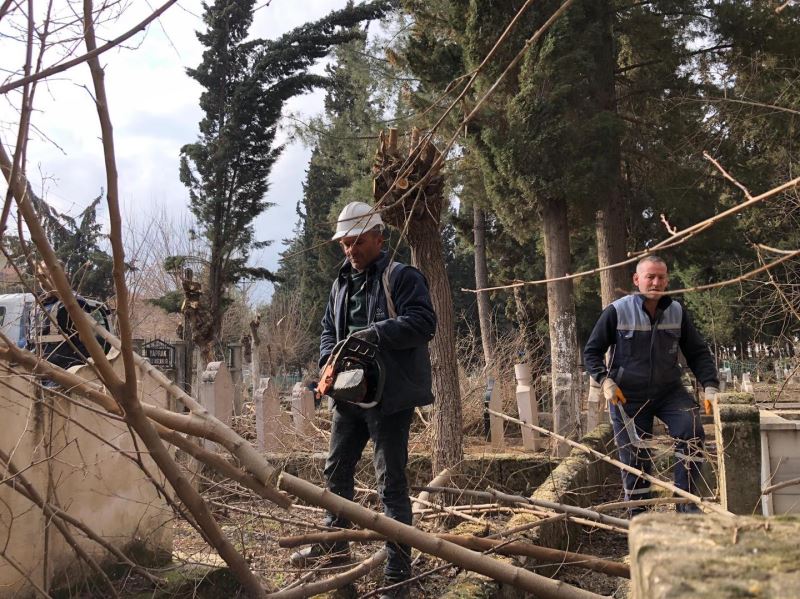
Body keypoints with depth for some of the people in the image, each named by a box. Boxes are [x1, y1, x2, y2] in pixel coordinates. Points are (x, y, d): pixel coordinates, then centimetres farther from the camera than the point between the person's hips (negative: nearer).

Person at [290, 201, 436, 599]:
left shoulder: (402, 278, -8)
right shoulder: (341, 284, 15)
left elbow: (423, 322, -20)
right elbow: (328, 330, 21)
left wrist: (375, 333, -25)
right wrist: (330, 360, 2)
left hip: (389, 396, -8)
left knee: (391, 483, -5)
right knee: (337, 471, 20)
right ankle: (334, 542, 40)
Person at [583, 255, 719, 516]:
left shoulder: (677, 312, 0)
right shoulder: (617, 312, -10)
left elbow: (698, 352, 6)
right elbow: (591, 351, -2)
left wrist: (710, 385, -8)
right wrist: (604, 380, -18)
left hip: (669, 391, 2)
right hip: (628, 396, -2)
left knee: (691, 429, -23)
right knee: (635, 458, 1)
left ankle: (686, 501, -14)